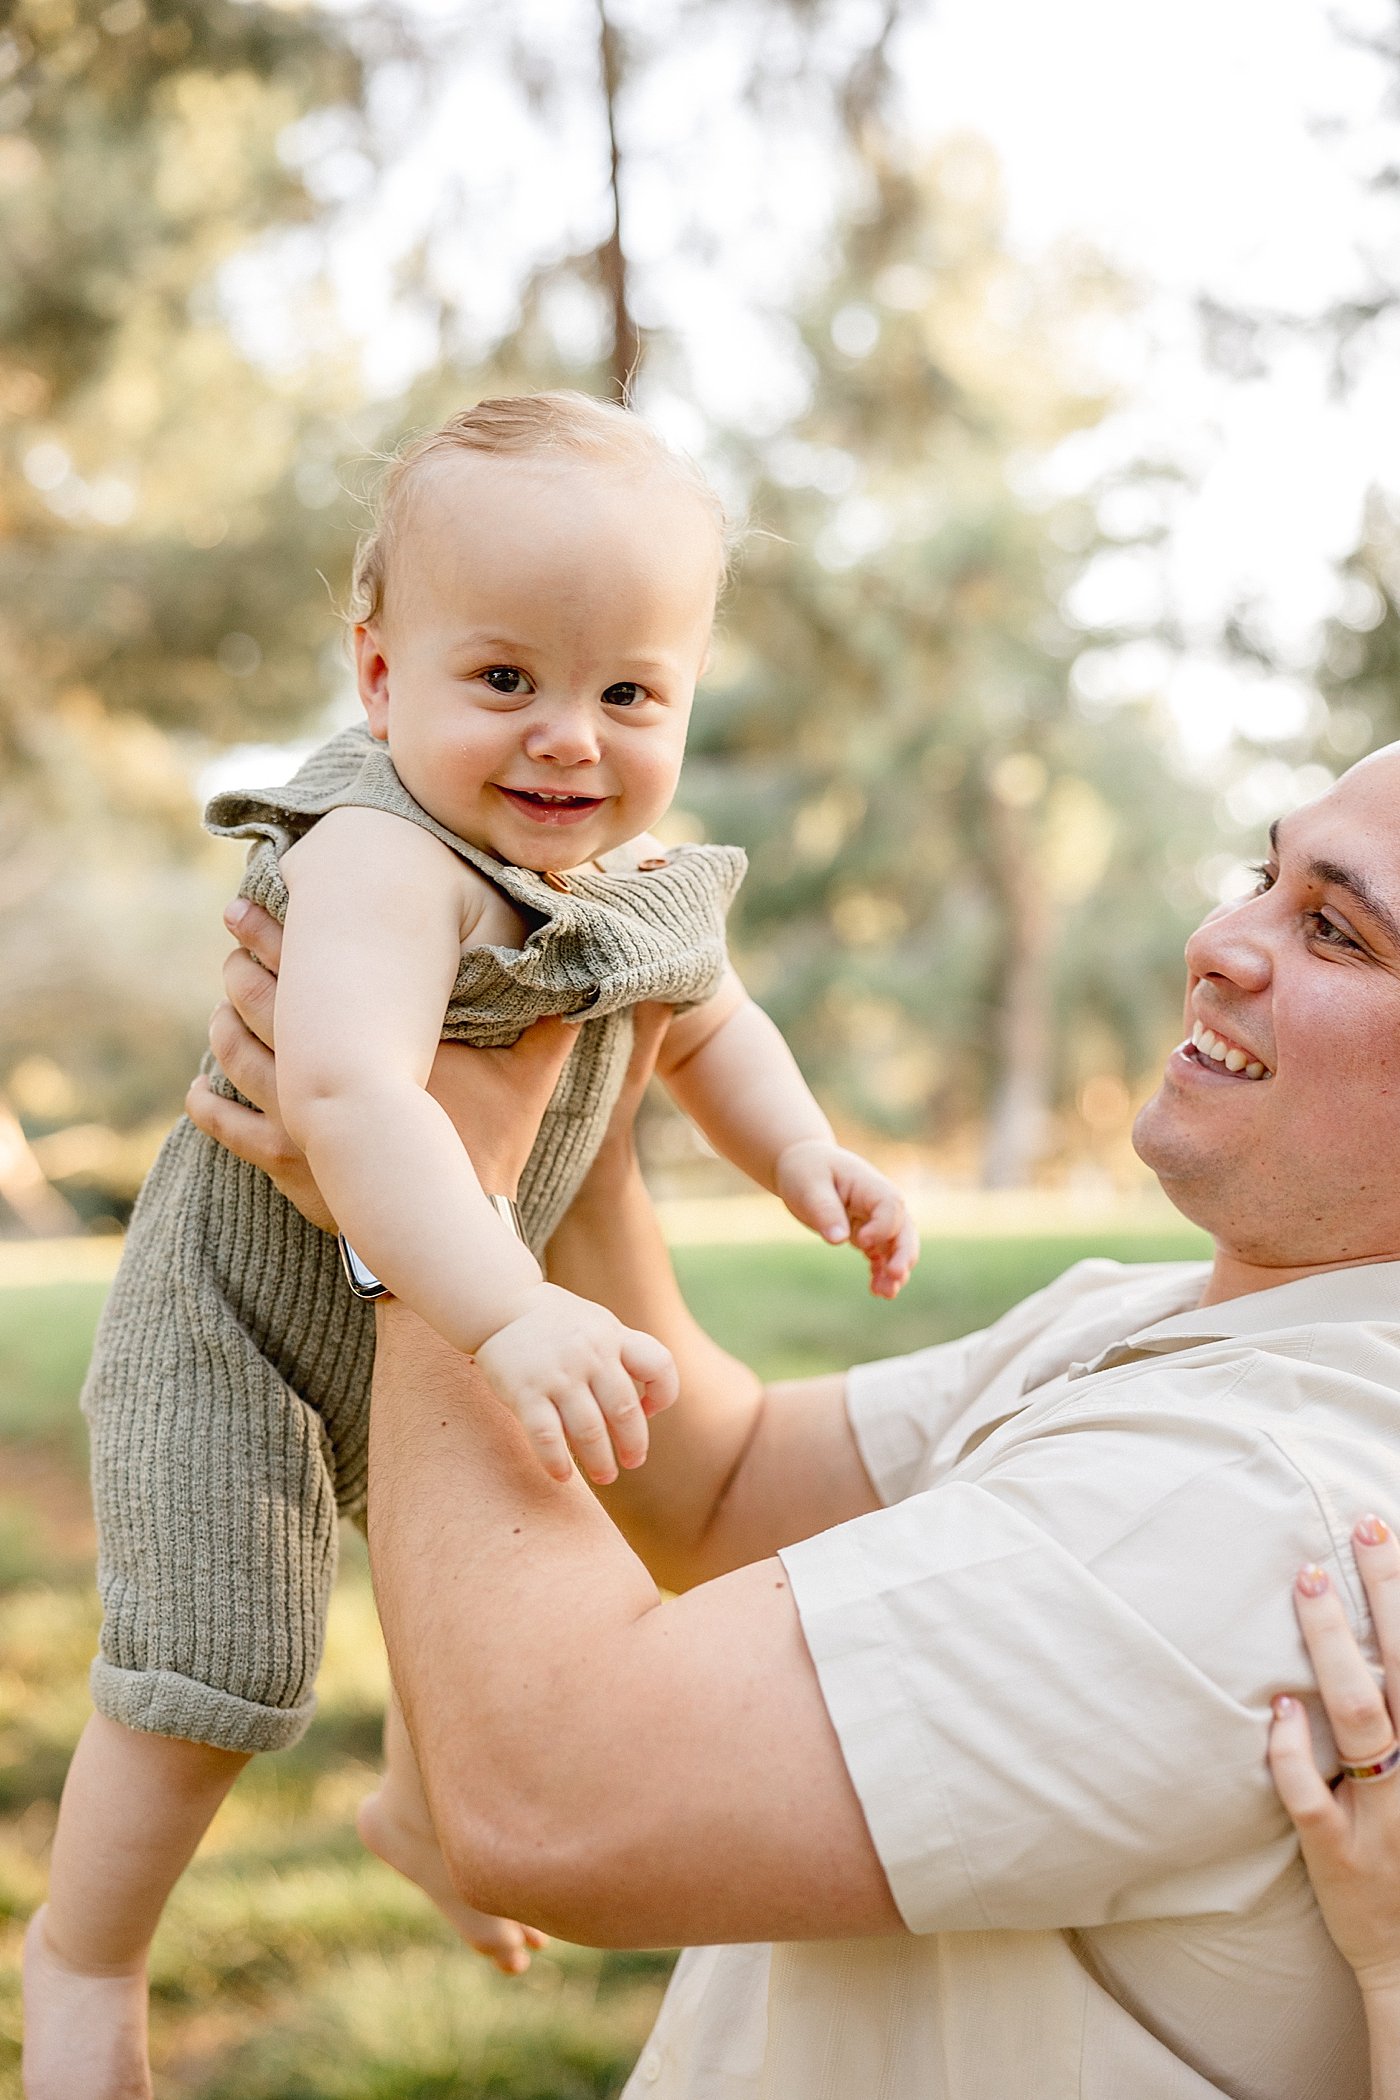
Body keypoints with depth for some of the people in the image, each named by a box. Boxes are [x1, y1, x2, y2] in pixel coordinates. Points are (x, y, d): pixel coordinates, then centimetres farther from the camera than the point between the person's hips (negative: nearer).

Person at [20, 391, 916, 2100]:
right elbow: (347, 1088, -52)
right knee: (214, 1678, -5)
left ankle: (424, 1809, 52)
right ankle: (84, 1956, 23)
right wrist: (507, 1316, -62)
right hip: (239, 1316, -7)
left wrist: (798, 1151, -6)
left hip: (439, 1316, 8)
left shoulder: (638, 877, -7)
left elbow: (704, 1026, 12)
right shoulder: (382, 862, -35)